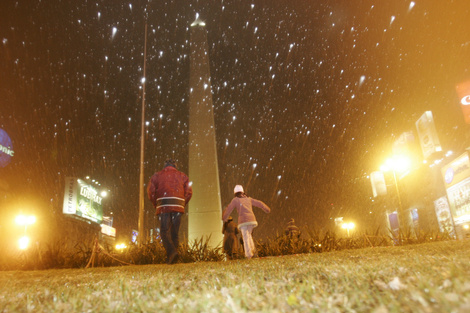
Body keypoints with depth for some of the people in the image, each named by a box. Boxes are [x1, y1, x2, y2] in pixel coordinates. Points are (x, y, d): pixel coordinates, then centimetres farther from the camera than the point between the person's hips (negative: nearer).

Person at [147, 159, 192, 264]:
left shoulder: (157, 175, 15)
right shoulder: (182, 176, 18)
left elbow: (150, 191, 4)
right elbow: (189, 192, 7)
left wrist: (156, 205, 13)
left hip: (163, 207, -2)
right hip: (178, 207, 2)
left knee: (164, 231, -4)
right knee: (174, 233, 7)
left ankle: (171, 251, -26)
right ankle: (172, 258, 4)